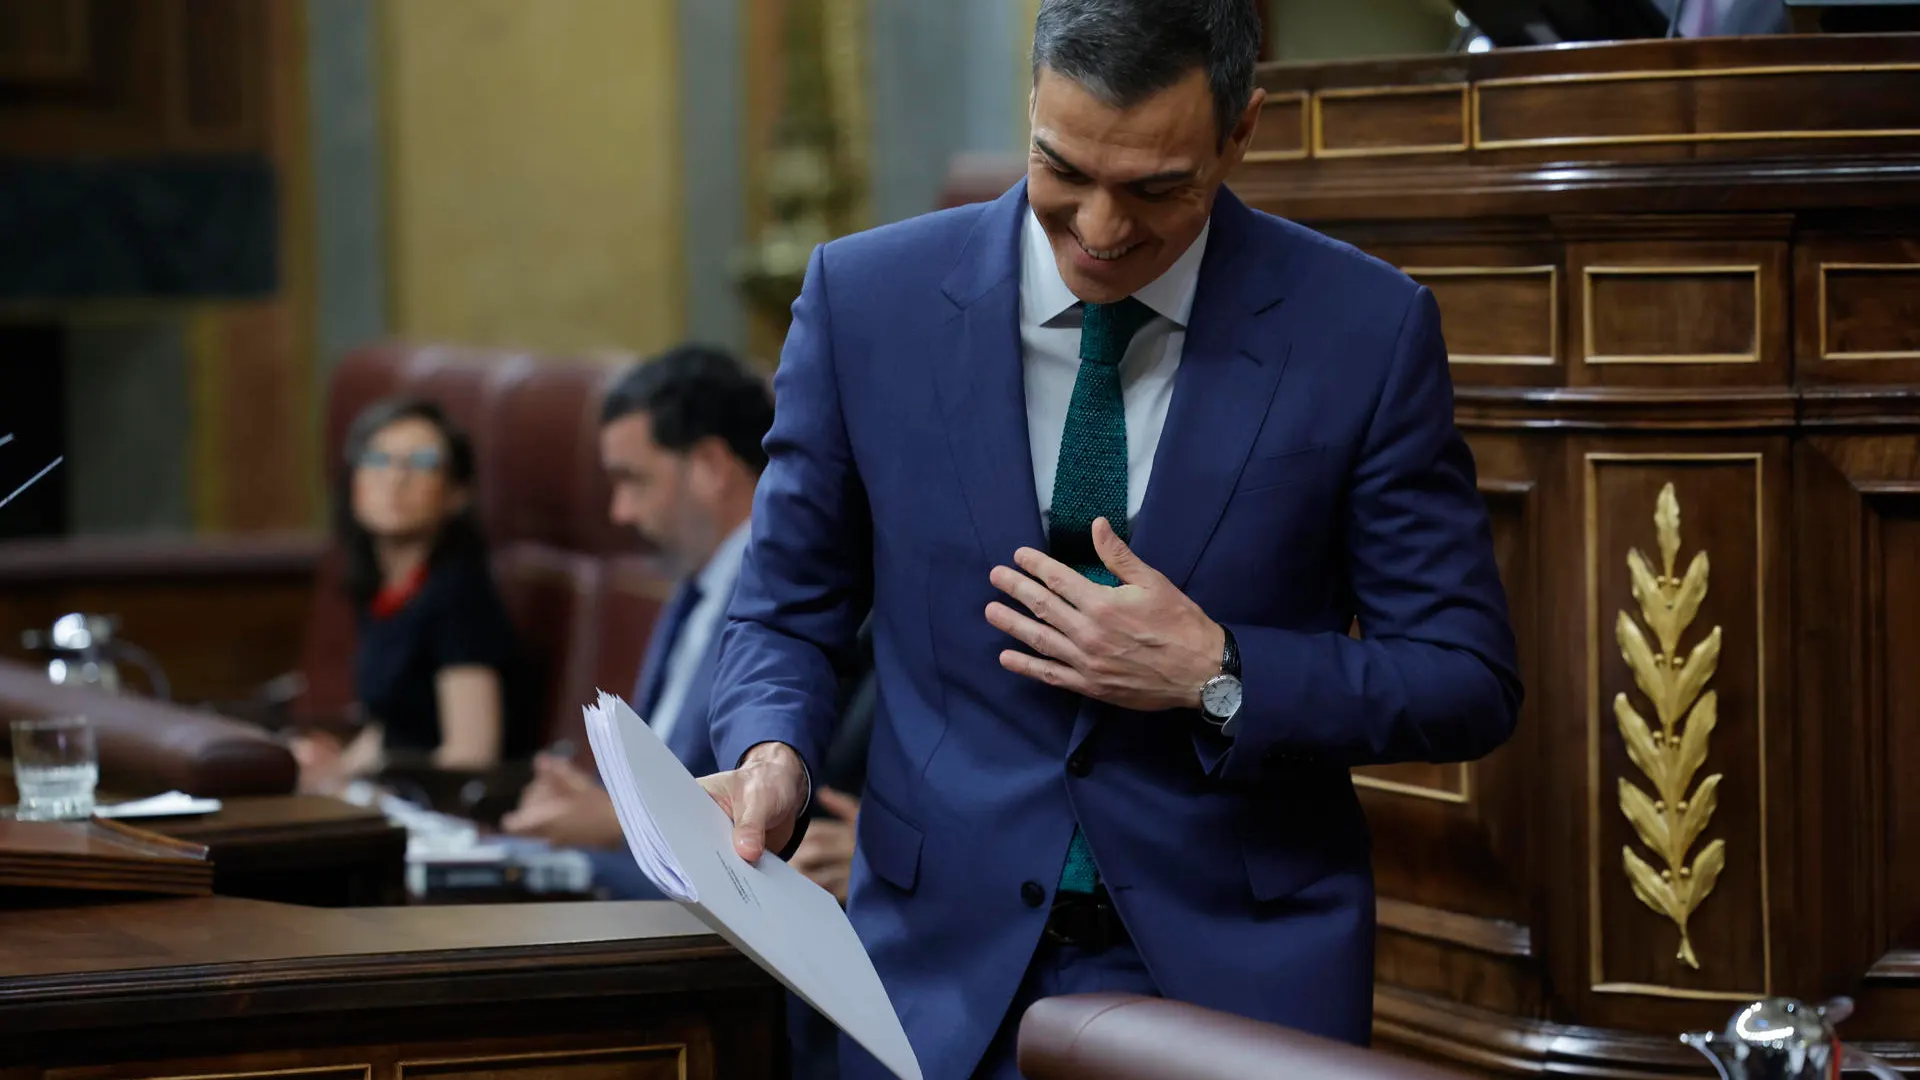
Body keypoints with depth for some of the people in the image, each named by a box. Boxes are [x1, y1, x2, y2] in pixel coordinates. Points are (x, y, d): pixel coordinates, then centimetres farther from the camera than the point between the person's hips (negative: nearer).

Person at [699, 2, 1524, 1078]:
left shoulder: (1366, 331, -5)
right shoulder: (867, 298, -1)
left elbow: (1469, 683, -1)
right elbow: (788, 614, 9)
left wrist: (1218, 677, -15)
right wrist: (773, 758, -13)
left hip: (1236, 975, -2)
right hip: (947, 971, 2)